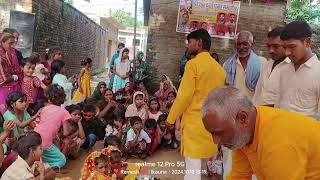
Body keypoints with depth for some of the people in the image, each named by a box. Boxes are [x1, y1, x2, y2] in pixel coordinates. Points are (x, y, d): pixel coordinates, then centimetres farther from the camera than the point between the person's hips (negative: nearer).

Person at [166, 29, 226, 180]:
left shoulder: (193, 64, -11)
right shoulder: (219, 67, 9)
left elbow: (184, 96, -13)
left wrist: (171, 118, -2)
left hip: (194, 120, -7)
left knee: (193, 164, 0)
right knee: (207, 161, 20)